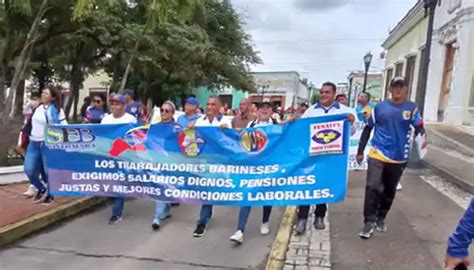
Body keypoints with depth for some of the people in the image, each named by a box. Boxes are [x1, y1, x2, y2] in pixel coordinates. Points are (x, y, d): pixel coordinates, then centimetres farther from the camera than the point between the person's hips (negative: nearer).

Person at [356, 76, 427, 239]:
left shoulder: (411, 108, 1)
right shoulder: (380, 107, 1)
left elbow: (419, 127, -2)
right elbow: (367, 129, 6)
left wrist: (422, 137, -27)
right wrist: (360, 151, 5)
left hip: (399, 158, 1)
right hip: (377, 154, -1)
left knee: (390, 190, 13)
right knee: (372, 187, -13)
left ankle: (380, 219, 31)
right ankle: (369, 222, -4)